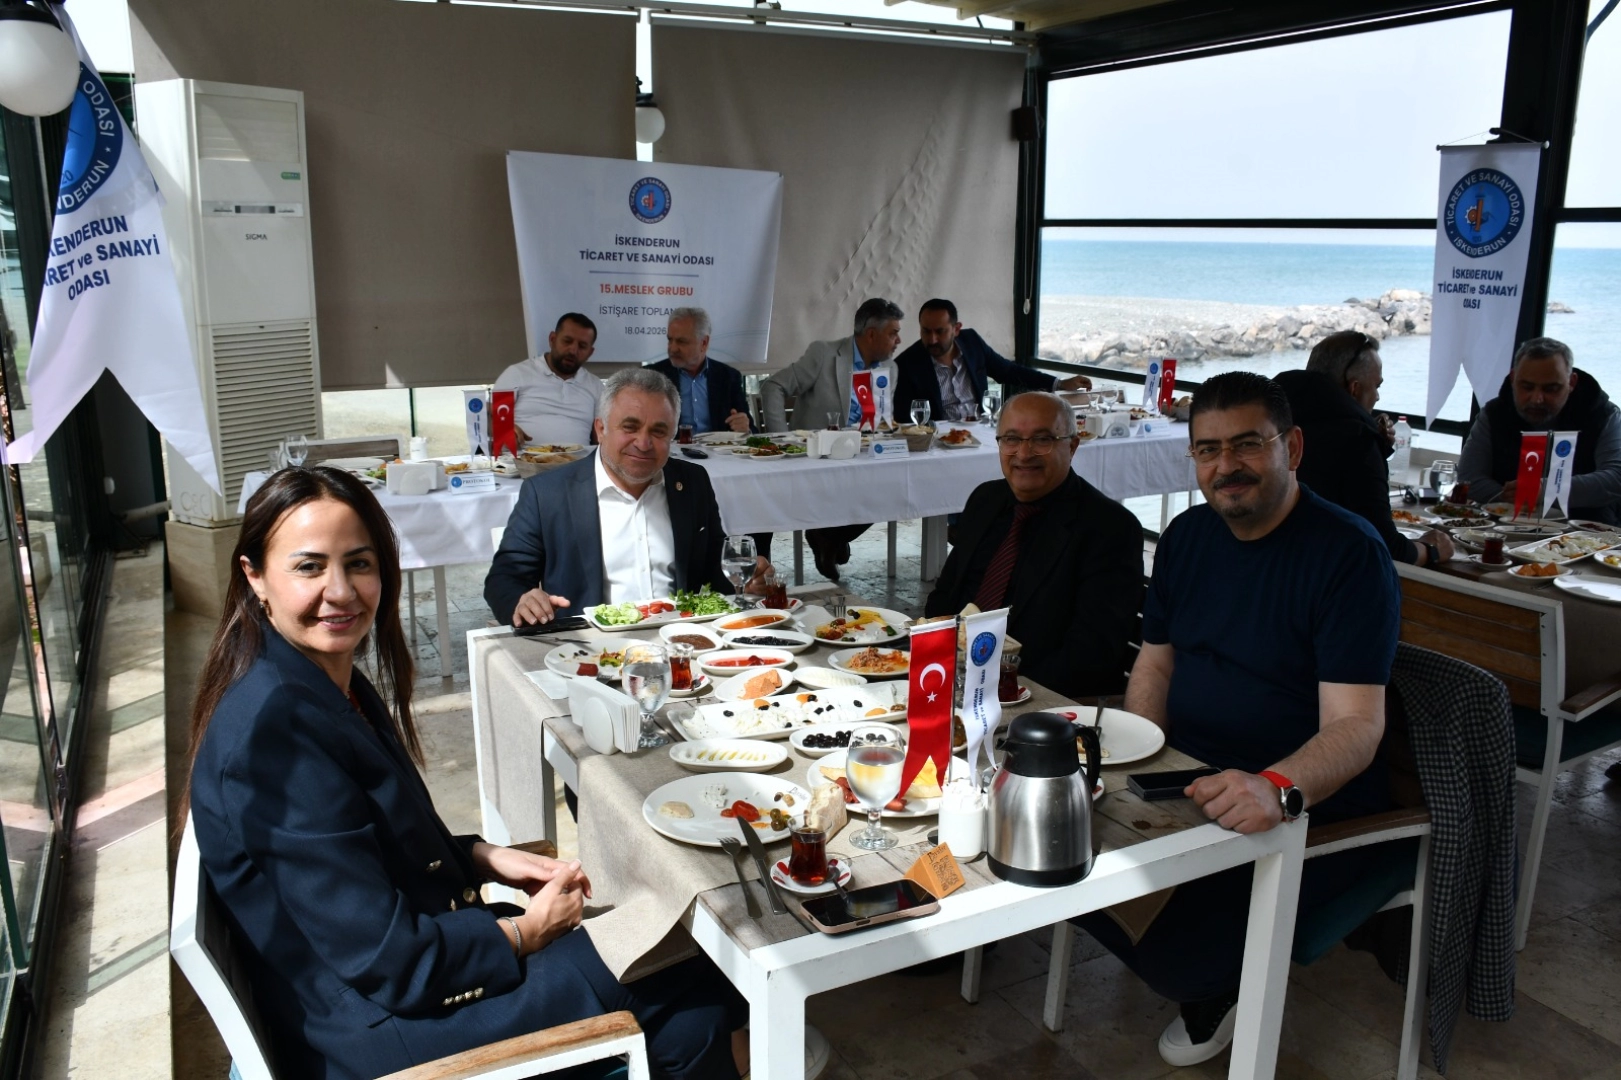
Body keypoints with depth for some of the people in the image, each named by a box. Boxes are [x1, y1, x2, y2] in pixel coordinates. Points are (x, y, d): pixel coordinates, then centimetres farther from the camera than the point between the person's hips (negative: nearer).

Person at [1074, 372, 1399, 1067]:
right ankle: (1199, 981, 15)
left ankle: (1220, 986, 15)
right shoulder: (1187, 536, 6)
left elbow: (1355, 724, -22)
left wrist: (1278, 788, -42)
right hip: (1184, 781, 7)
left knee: (1179, 947, -26)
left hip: (1307, 810, -7)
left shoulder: (1350, 553, -16)